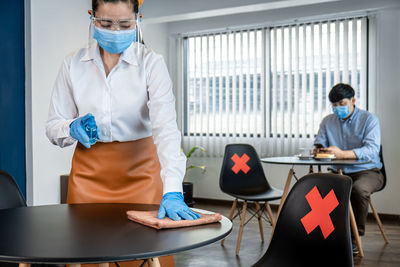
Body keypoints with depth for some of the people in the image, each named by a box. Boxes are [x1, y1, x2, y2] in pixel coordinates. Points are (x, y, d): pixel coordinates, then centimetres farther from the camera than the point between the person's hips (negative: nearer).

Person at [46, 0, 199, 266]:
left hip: (140, 172, -2)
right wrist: (73, 129, -20)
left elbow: (166, 127, -22)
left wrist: (173, 192, -34)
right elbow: (53, 127, 5)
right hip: (89, 174, 2)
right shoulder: (73, 63, -1)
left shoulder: (151, 63, -10)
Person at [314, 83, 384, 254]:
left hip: (367, 172, -4)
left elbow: (372, 150, -21)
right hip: (339, 173, 4)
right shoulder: (327, 121, 9)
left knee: (359, 189, -36)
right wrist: (319, 150, -24)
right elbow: (319, 144, 4)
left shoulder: (369, 119, -6)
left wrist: (342, 154, -36)